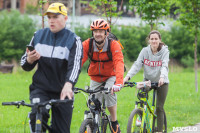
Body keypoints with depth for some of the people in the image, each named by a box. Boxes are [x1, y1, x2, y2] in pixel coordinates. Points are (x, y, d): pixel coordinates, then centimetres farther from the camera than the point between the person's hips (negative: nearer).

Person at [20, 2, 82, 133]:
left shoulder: (73, 40, -3)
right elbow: (25, 66, 12)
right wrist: (29, 60, -14)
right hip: (40, 89, 1)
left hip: (62, 92, -1)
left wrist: (68, 86, -39)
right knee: (38, 114, -30)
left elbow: (75, 65, -20)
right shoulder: (39, 35, 7)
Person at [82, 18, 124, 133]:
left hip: (111, 76, -3)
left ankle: (115, 122, -10)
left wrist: (119, 83, -53)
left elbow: (119, 63, -37)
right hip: (95, 78, 3)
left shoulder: (114, 45, -24)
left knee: (109, 92, -30)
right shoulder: (87, 44, -19)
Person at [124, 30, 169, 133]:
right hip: (148, 80, 2)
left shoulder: (164, 51, -14)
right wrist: (128, 76, -33)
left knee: (159, 108, -2)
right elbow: (137, 64, -17)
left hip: (161, 82, -2)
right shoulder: (145, 51, -8)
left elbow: (164, 66, -27)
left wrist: (162, 77, -48)